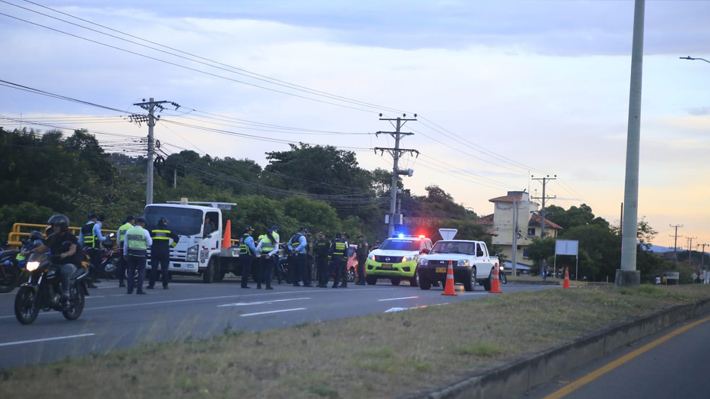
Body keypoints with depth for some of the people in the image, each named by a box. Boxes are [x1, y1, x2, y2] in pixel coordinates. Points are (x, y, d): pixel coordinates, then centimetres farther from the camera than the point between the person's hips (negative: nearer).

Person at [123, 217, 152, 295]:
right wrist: (150, 238, 16)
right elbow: (149, 243, -4)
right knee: (141, 271, 3)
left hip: (131, 253, 4)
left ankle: (129, 290, 5)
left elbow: (125, 243, 9)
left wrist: (125, 253, 18)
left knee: (131, 271, 9)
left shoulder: (129, 231, 5)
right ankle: (139, 290, -3)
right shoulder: (145, 232, -8)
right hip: (141, 253, -4)